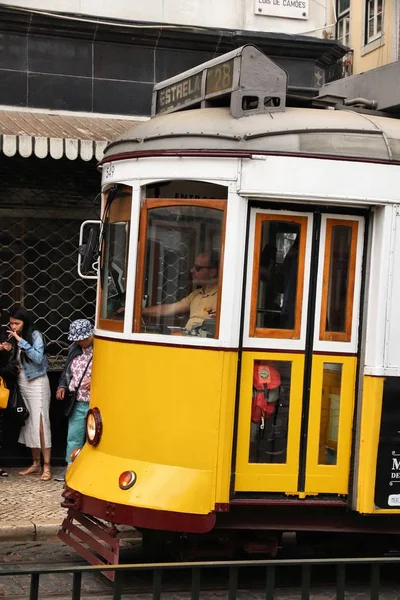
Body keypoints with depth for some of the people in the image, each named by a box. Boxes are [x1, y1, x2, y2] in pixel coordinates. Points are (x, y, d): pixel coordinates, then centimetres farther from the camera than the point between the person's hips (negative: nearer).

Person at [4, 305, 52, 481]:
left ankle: (47, 466, -5)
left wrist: (21, 341, -24)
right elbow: (16, 362, 12)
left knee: (40, 423, -7)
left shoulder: (35, 335, -10)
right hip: (22, 383, 6)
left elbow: (38, 358, -23)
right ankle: (35, 464, 16)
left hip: (37, 383, -6)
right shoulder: (14, 337, 8)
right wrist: (10, 350, -6)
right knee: (29, 423, 8)